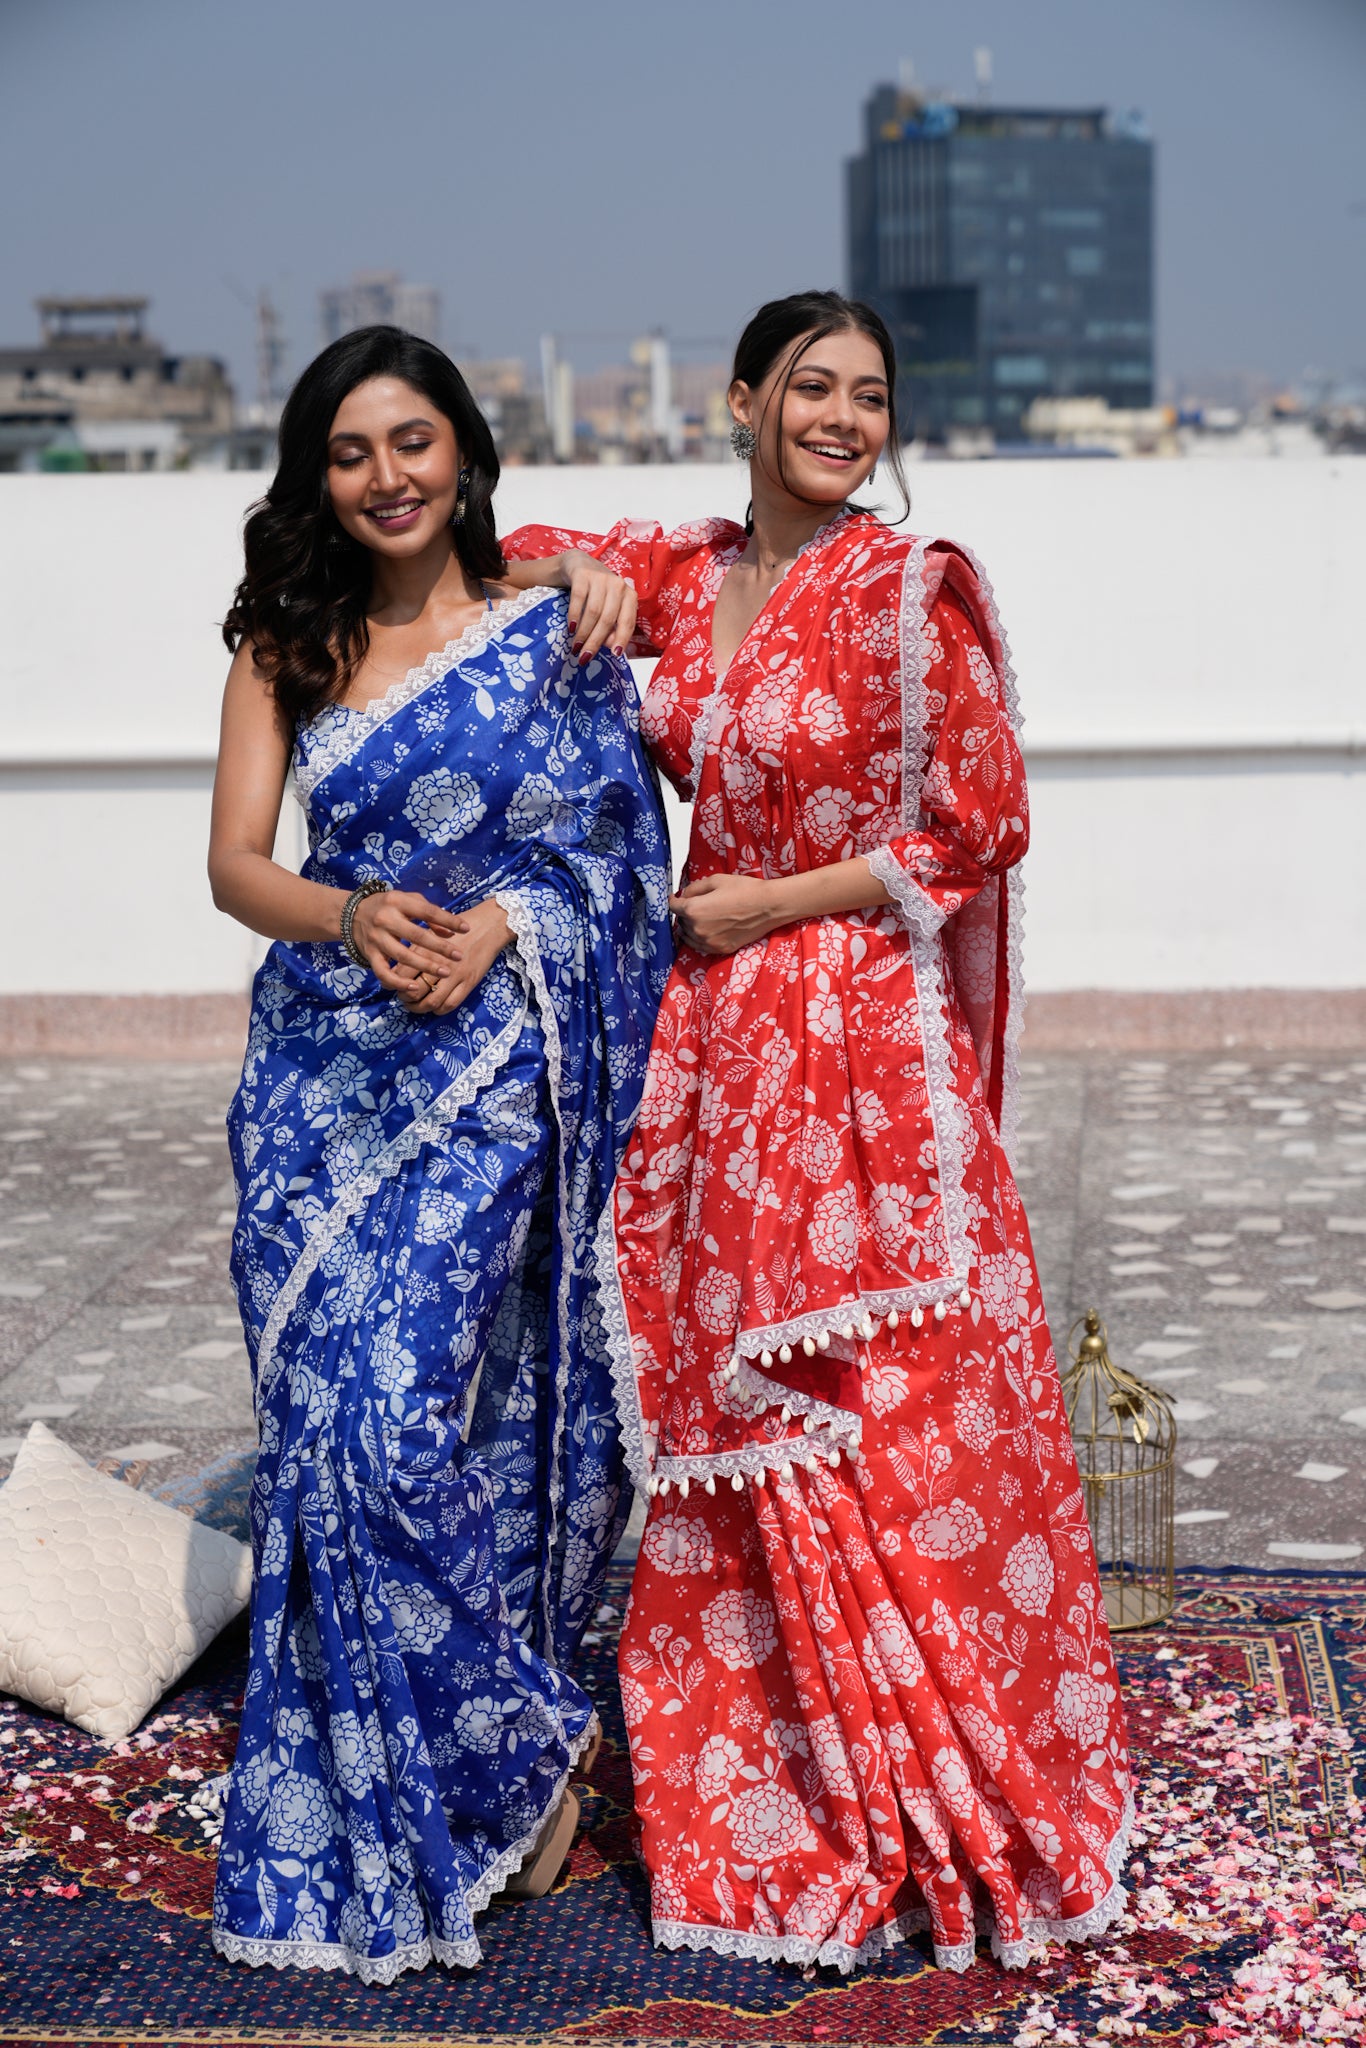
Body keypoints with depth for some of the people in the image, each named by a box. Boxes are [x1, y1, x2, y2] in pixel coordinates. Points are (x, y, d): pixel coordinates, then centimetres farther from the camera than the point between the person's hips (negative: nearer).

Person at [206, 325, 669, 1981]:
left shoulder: (549, 633, 1)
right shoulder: (287, 647, 8)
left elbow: (612, 860, 1)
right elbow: (235, 861, -1)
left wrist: (498, 929, -17)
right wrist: (354, 920, -21)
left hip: (485, 1074, -3)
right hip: (317, 1073, 3)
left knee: (401, 1423, -12)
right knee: (323, 1429, 4)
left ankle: (507, 1740, 12)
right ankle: (360, 1822, 21)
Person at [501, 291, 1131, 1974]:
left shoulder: (912, 592, -8)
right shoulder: (686, 576, 8)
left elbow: (983, 828, -9)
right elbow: (517, 556, 23)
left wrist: (771, 905, -9)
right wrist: (576, 575, 0)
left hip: (867, 1044, -5)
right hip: (711, 1046, 5)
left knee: (898, 1422, -1)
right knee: (734, 1416, 9)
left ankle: (953, 1805, 15)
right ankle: (769, 1806, 24)